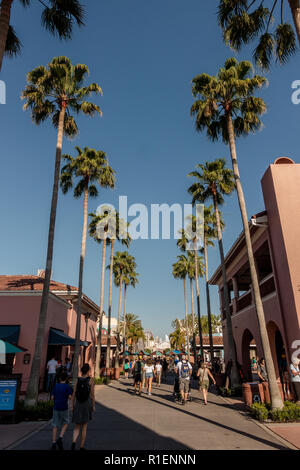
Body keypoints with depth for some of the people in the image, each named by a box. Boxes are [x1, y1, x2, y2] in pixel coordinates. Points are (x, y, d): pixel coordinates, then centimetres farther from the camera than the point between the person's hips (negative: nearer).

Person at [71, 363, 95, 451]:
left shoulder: (77, 380, 0)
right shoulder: (90, 380, -8)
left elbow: (74, 394, 0)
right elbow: (92, 394, -6)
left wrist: (72, 406, 9)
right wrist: (93, 406, 4)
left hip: (78, 405, 2)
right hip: (87, 404, -2)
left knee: (77, 427, 11)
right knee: (84, 427, 13)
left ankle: (74, 442, -14)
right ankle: (81, 447, 17)